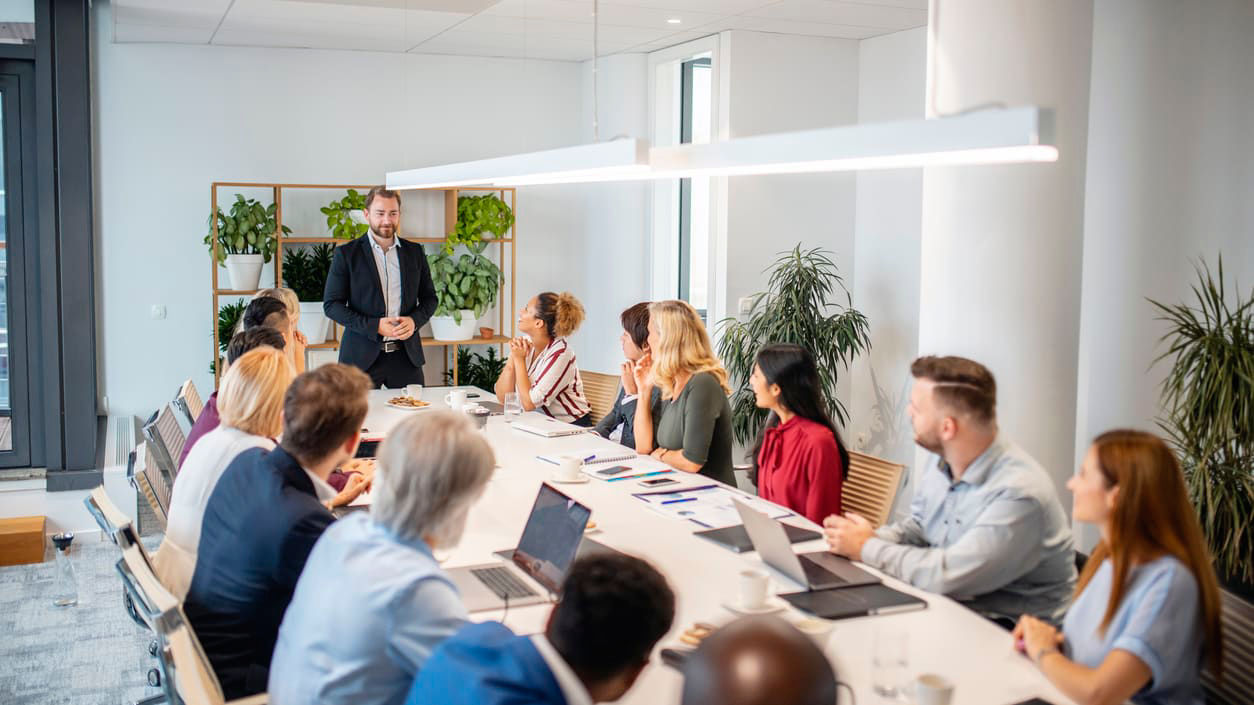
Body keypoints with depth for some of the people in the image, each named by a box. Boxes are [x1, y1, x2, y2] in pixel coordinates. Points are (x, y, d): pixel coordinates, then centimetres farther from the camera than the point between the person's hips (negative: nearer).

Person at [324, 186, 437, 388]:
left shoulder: (414, 252, 10)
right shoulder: (346, 254, 0)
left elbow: (429, 298, 15)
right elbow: (331, 305, -3)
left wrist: (415, 320, -7)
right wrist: (374, 326, -14)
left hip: (406, 355, 3)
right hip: (362, 357, -3)